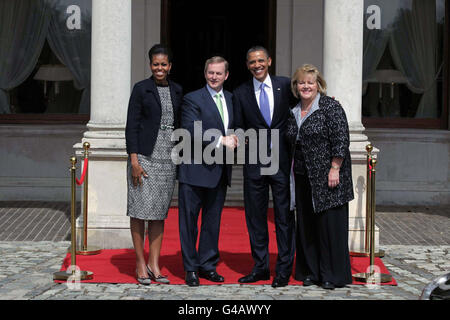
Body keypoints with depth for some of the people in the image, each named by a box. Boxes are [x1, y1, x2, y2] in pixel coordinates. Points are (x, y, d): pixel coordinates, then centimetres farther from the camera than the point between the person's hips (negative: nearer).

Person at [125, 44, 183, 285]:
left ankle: (154, 264, 13)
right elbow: (131, 126, -6)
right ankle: (140, 263, 8)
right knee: (140, 209, -2)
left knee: (160, 211, 7)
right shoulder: (141, 89, -3)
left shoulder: (177, 91, 11)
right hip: (144, 156, -4)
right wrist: (134, 160, -14)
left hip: (168, 157, 5)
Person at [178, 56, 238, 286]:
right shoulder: (192, 99, -6)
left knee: (213, 220, 12)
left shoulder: (231, 99, 14)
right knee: (189, 220, 1)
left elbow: (235, 127, 24)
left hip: (220, 171, 6)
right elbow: (191, 132, -17)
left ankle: (208, 265, 22)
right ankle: (191, 268, 11)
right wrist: (221, 141, -19)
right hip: (195, 170, -6)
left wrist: (235, 138, 1)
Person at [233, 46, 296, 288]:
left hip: (283, 159, -1)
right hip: (254, 162, 2)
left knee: (284, 215, 1)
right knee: (255, 215, 8)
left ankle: (284, 270, 10)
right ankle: (260, 267, 20)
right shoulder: (240, 93, 6)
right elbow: (239, 128, 6)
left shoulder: (286, 85, 4)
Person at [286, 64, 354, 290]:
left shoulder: (330, 107, -8)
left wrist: (335, 169, -17)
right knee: (306, 225, 9)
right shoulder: (294, 112, 12)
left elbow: (341, 140, -13)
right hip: (303, 177, 7)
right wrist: (293, 172, 14)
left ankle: (333, 275, 7)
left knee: (330, 223, -2)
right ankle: (310, 271, 19)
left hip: (327, 177, -6)